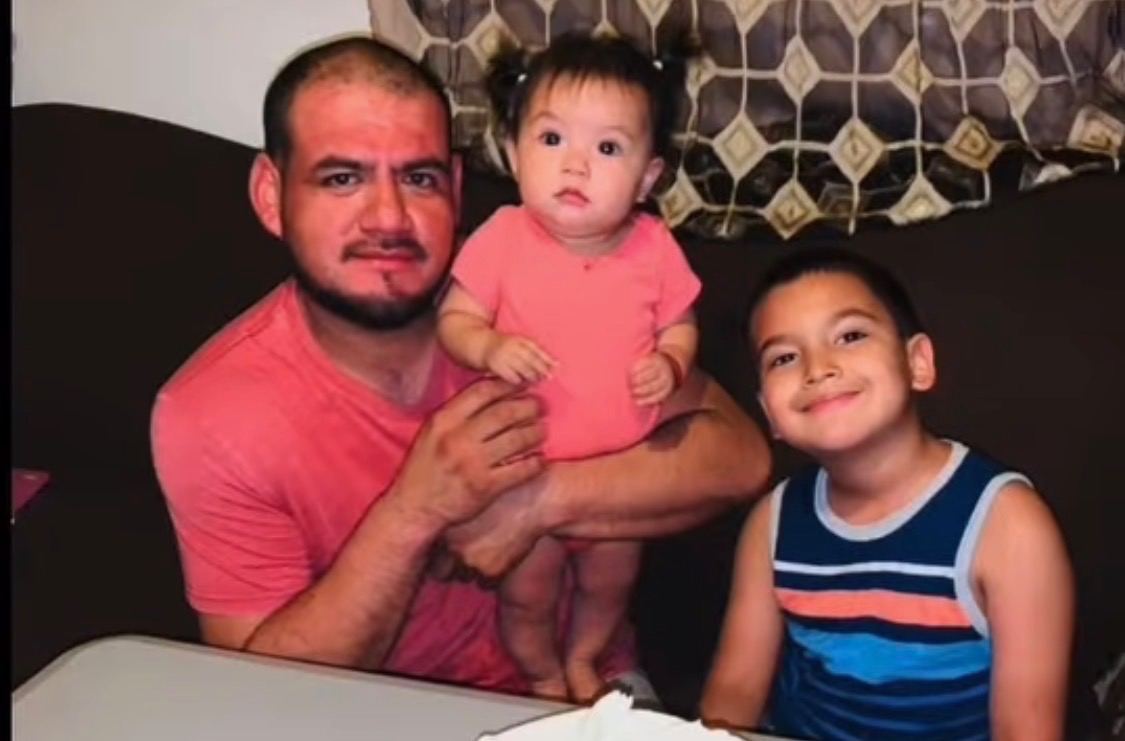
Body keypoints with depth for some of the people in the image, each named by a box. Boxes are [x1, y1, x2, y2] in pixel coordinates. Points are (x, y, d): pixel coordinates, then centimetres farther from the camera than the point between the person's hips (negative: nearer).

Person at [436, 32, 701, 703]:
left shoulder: (654, 249, -12)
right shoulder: (503, 239, -17)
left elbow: (680, 326, 1)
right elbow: (454, 320, -11)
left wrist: (670, 363, -20)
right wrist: (489, 348, -32)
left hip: (623, 469, 2)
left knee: (610, 584, 24)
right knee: (527, 595, 15)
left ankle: (583, 660, 55)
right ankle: (544, 679, 46)